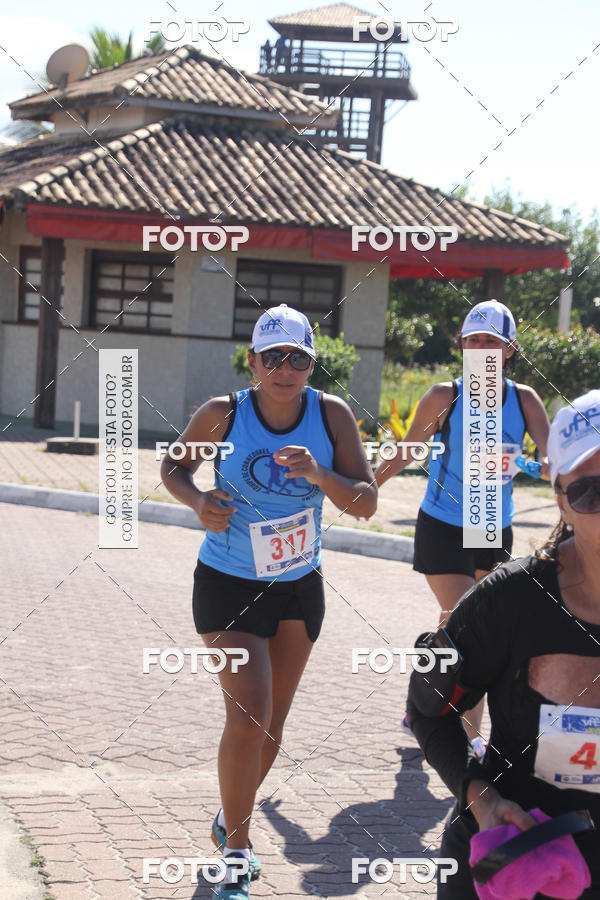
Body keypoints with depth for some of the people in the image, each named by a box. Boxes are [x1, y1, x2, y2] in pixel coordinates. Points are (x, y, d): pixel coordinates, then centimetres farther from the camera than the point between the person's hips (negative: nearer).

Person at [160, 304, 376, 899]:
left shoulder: (332, 414, -10)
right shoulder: (222, 414, -15)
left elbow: (366, 503, -11)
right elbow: (174, 467, 2)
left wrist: (319, 475, -30)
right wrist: (198, 502, -19)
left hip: (299, 587, 4)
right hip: (229, 586, -3)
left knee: (271, 723, 14)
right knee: (247, 716, -16)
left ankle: (231, 821, 40)